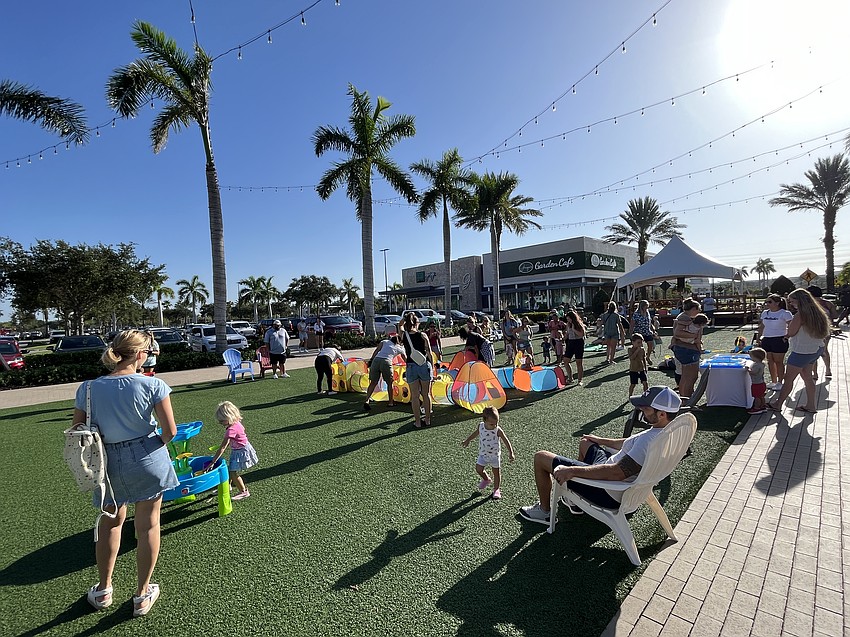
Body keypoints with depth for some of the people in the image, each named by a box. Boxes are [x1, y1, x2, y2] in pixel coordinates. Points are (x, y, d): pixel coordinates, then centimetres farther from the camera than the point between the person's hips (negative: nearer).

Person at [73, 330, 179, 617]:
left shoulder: (88, 388, -9)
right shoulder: (152, 385, -19)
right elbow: (170, 431, -17)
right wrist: (153, 444, 5)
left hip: (108, 463, 3)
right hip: (147, 459, -2)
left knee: (110, 522, 28)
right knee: (147, 525, 15)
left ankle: (103, 590, 42)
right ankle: (142, 595, 31)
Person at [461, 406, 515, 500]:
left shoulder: (498, 430, -23)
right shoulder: (480, 426, -14)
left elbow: (506, 441, -16)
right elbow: (475, 433, 7)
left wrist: (511, 453, -20)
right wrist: (467, 440, 14)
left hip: (495, 455, -3)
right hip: (483, 454, 3)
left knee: (496, 473, 8)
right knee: (478, 469, 2)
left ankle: (496, 490, 30)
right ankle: (486, 480, 34)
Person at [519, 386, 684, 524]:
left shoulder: (651, 440, -34)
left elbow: (618, 472, -38)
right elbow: (630, 445, 14)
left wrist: (573, 471, -35)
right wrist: (601, 440, 22)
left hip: (609, 494, -10)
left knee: (540, 458, -4)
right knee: (585, 443, 34)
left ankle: (544, 511, 19)